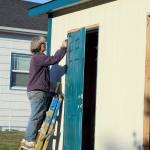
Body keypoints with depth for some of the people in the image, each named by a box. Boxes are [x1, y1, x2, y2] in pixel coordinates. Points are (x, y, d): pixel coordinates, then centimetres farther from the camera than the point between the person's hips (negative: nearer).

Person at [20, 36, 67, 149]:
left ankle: (27, 139, 14)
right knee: (36, 116, -9)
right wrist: (63, 48, -9)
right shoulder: (38, 57, -12)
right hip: (37, 91, -10)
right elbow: (54, 59, -18)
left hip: (36, 91, 10)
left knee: (39, 116, 12)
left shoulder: (37, 57, 23)